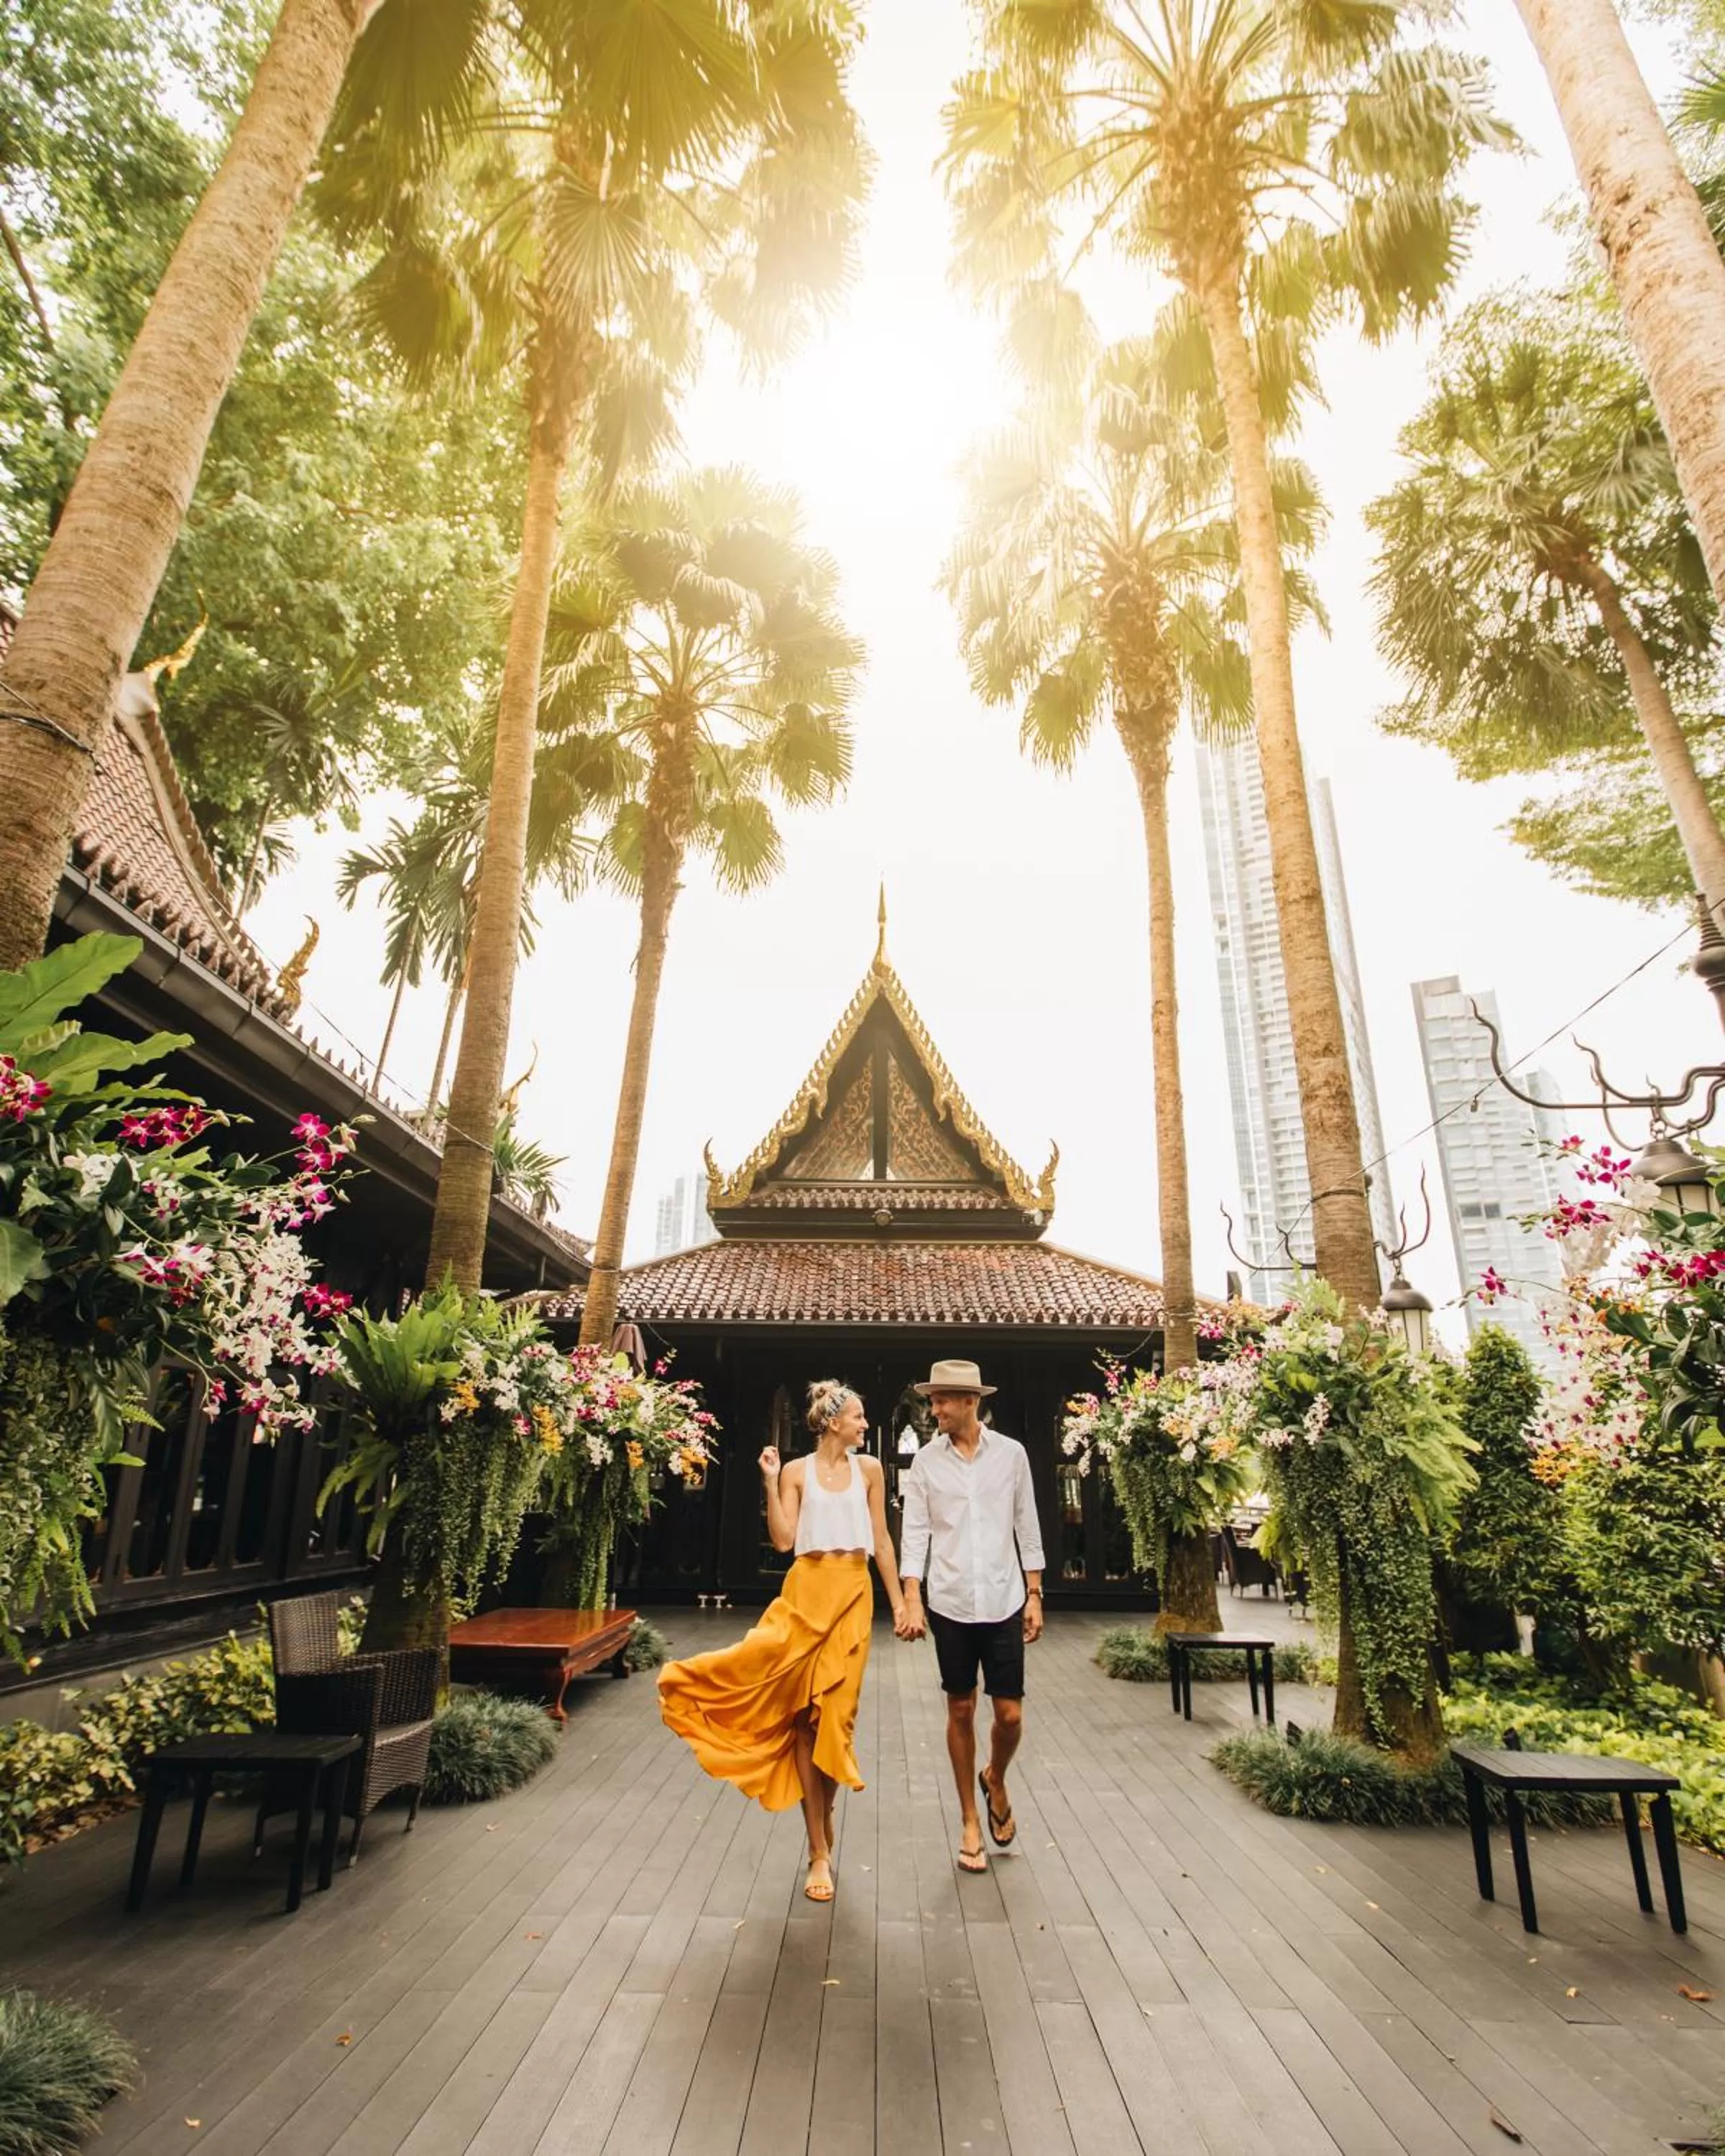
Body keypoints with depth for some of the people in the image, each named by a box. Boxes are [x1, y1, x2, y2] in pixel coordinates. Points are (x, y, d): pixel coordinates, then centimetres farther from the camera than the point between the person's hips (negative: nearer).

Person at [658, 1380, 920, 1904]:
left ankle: (823, 1814, 31)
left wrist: (900, 1604, 7)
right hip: (807, 1591, -1)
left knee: (835, 1712, 3)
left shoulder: (869, 1469, 5)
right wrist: (770, 1483, -14)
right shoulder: (796, 1472, -1)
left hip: (853, 1594, 1)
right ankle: (819, 1852, 13)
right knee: (803, 1716, 1)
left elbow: (881, 1540, 8)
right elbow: (783, 1539, -7)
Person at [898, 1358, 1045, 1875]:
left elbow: (1027, 1527, 3)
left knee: (1010, 1713, 3)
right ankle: (969, 1821, 28)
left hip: (1003, 1601, 0)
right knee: (960, 1711, 10)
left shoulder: (1011, 1453, -2)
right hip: (951, 1603, 0)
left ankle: (995, 1782, 35)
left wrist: (1034, 1595, 3)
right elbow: (915, 1532, -2)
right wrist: (912, 1598, -11)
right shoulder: (926, 1462, -3)